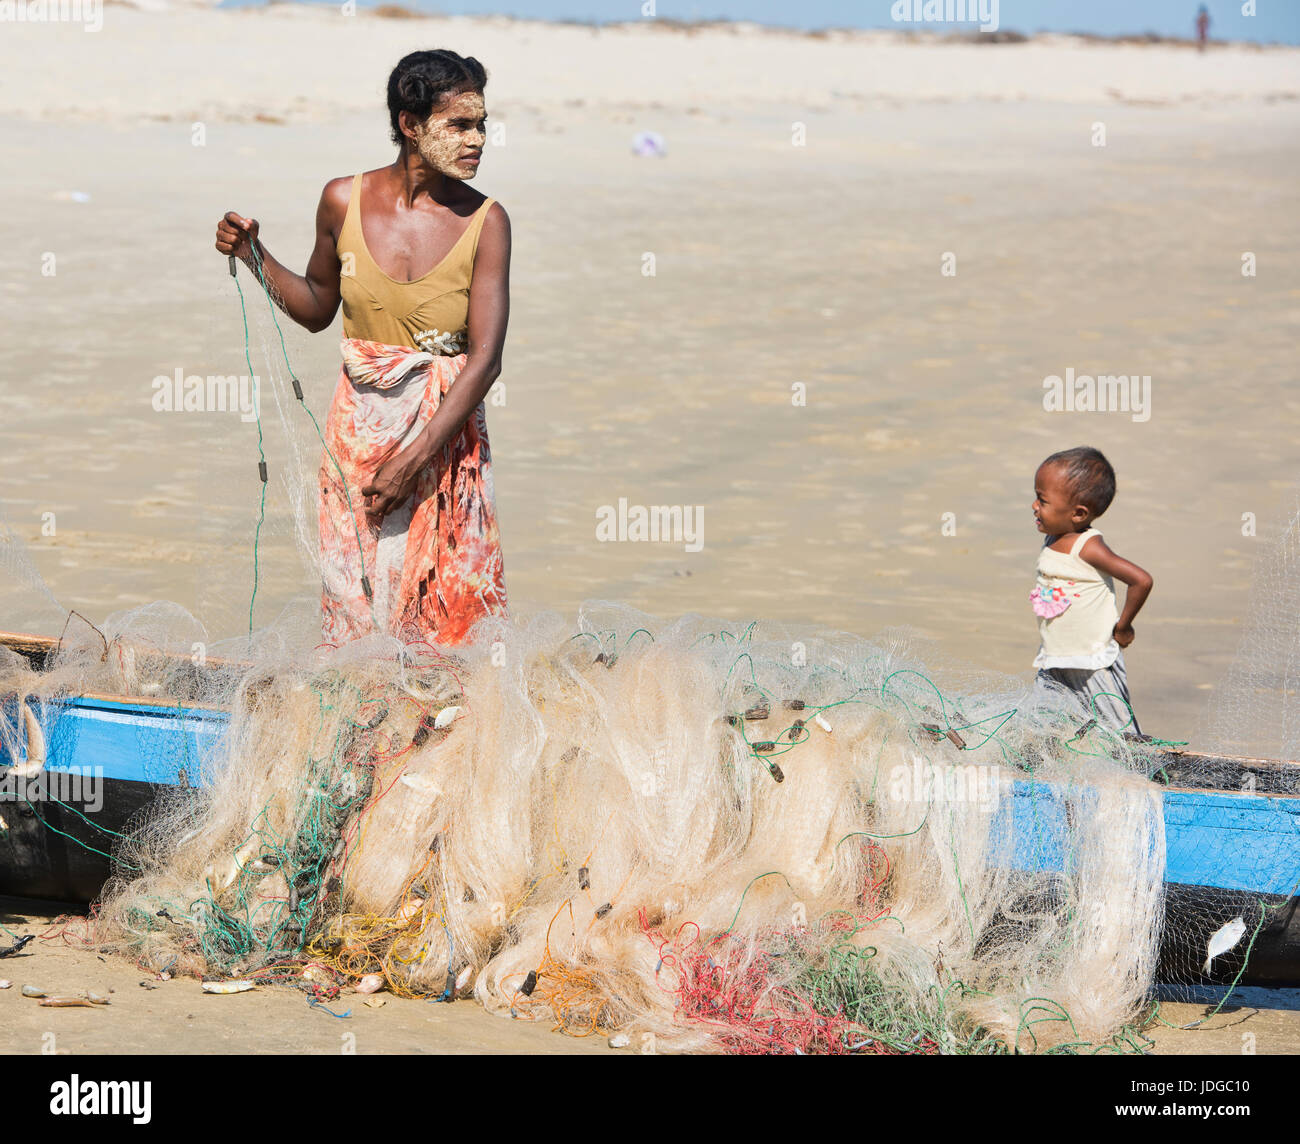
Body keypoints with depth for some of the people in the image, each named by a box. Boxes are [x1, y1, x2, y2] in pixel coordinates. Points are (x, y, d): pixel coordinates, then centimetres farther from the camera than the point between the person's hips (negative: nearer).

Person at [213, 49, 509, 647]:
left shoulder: (483, 222, -8)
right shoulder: (344, 201, -1)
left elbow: (486, 357, -12)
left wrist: (415, 458, -18)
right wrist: (255, 257, 0)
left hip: (445, 437, -2)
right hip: (358, 432, 2)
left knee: (448, 611, -4)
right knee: (355, 611, 4)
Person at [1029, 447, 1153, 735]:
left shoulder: (1087, 547, -20)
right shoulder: (1053, 543, 5)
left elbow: (1142, 580, -25)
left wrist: (1123, 627, -14)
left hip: (1094, 666, -8)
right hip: (1053, 665, 8)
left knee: (1119, 735, 1)